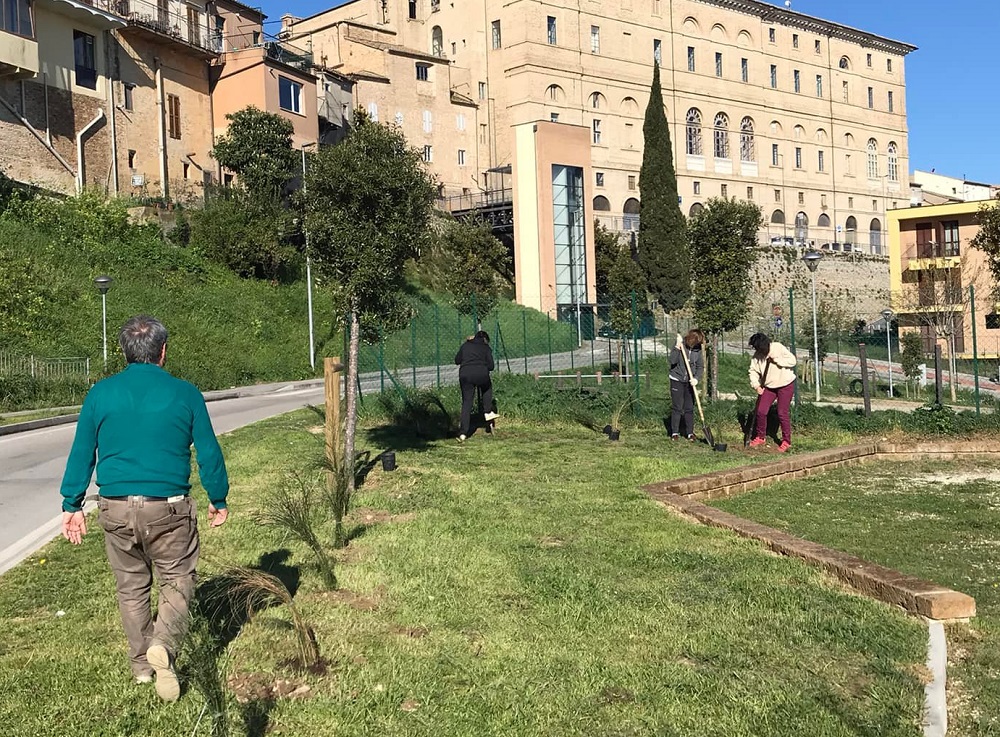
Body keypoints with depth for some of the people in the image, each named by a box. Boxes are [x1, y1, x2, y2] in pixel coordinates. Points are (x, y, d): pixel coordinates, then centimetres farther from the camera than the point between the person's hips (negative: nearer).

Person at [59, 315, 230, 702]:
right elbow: (209, 453, 0)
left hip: (116, 509, 3)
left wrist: (72, 505, 14)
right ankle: (164, 644, -13)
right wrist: (218, 501, 13)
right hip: (168, 508, -2)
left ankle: (142, 663, 28)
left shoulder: (100, 394, 0)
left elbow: (81, 453, 5)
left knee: (131, 587, 18)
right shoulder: (184, 394, -5)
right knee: (177, 581, 12)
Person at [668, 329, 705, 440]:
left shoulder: (697, 349, -2)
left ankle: (690, 433, 13)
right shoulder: (680, 345, -12)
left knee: (689, 408, 6)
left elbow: (700, 366, 1)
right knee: (677, 407, 0)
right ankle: (675, 432, 10)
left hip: (690, 381, 3)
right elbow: (672, 360, -23)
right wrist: (678, 346, -31)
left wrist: (697, 378, -16)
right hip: (677, 380, -3)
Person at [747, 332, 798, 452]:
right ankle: (760, 438, 19)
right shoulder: (756, 356, -5)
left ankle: (786, 441, 9)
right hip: (768, 386, 5)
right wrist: (756, 385, -13)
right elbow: (753, 371, 0)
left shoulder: (778, 348, -17)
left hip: (785, 385, -5)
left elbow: (792, 360, -19)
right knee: (761, 411, 1)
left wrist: (776, 359, -24)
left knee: (782, 413, -4)